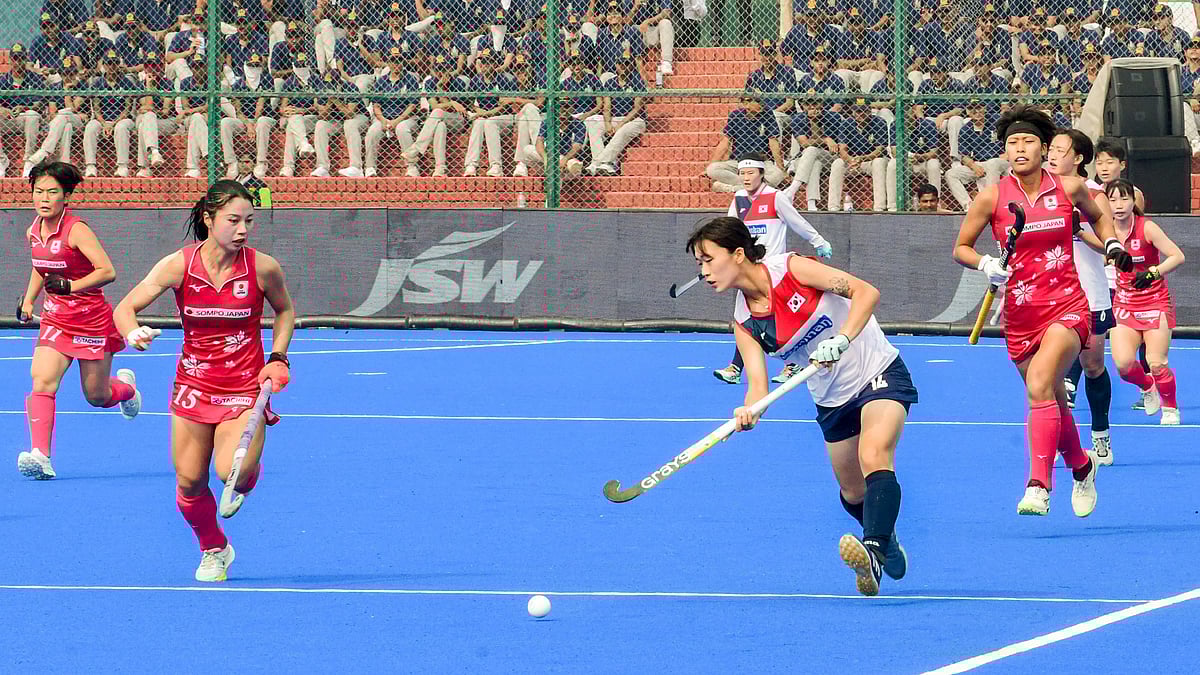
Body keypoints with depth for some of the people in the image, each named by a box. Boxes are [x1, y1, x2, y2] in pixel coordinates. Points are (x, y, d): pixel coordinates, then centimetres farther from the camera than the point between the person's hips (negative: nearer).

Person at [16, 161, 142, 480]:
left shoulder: (76, 230, -19)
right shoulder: (34, 232, 2)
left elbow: (107, 271, -26)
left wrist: (71, 286, -36)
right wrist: (28, 300, 11)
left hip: (93, 321, -5)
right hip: (56, 320, 5)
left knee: (97, 397, 8)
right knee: (42, 380, -19)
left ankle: (126, 386, 45)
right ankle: (40, 455, -27)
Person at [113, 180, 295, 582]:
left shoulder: (262, 268, -10)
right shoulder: (179, 266, -10)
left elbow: (285, 310, 11)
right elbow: (124, 309, -8)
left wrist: (278, 359, 0)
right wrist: (133, 333, -30)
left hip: (245, 388, -2)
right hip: (194, 386, 2)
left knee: (234, 472, -22)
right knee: (189, 481, 1)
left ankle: (244, 483, 18)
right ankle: (214, 550, 29)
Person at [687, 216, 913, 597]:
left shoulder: (791, 269, -17)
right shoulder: (744, 322, -3)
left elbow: (866, 292, -23)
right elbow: (758, 383, -13)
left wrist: (841, 340, -38)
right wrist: (748, 411, -37)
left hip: (879, 375, -6)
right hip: (833, 400, 6)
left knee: (874, 459, -29)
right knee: (853, 492, 11)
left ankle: (874, 548, -45)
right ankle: (889, 548, 37)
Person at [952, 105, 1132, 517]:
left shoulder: (1069, 188, -1)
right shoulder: (993, 197, -3)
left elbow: (1097, 216, 22)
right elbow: (960, 249, 5)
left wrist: (1112, 244, 4)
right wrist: (986, 265, -14)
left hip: (1067, 308, -2)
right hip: (1020, 315, 2)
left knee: (1039, 386, -24)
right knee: (1053, 402, 12)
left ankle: (1039, 488, -28)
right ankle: (1082, 468, 41)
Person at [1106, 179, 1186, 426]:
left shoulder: (1147, 228, -16)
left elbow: (1177, 256, -17)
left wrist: (1153, 273, -31)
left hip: (1155, 302, -3)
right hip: (1125, 303, 3)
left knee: (1157, 364, -11)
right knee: (1124, 365, -12)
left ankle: (1170, 408, 16)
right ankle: (1147, 387, 22)